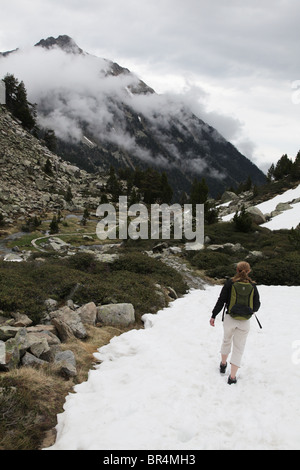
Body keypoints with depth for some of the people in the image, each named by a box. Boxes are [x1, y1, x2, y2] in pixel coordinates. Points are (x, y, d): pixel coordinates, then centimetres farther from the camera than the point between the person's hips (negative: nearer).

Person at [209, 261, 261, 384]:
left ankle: (223, 364, 42)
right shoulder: (252, 286, -3)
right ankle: (232, 376, 8)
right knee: (239, 348, 9)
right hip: (244, 322, 0)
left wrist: (213, 316, -2)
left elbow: (221, 301, -8)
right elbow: (257, 305, 2)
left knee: (226, 340, 26)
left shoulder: (230, 283, -8)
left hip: (230, 319, 0)